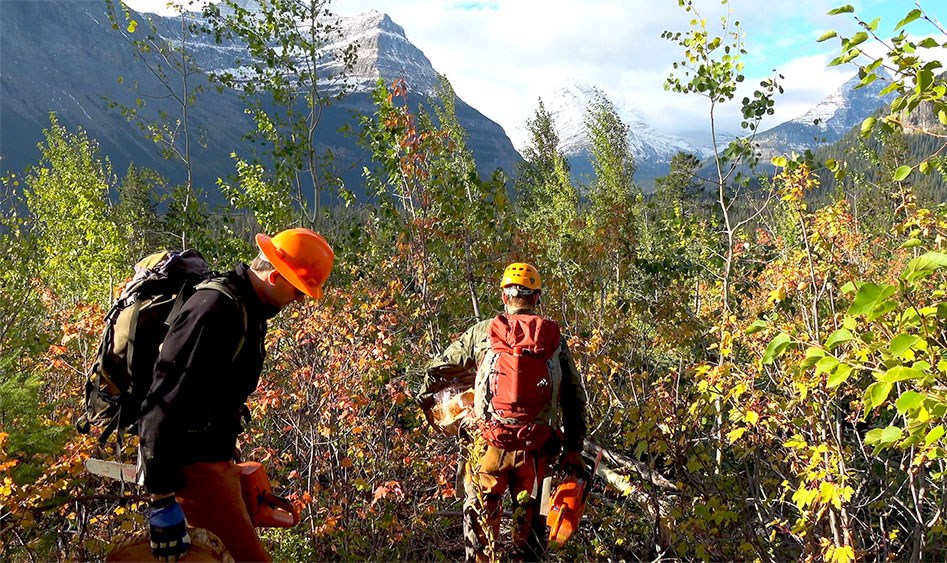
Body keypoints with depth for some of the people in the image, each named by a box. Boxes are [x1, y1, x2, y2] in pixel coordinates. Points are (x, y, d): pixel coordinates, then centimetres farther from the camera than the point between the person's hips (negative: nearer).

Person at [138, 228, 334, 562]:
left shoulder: (248, 310, 9)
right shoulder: (215, 310, -23)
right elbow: (165, 406, -26)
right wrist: (162, 501, -24)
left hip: (214, 458, 10)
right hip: (190, 466, -10)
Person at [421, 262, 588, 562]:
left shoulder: (483, 331, 2)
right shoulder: (555, 338, 6)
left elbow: (439, 368, 11)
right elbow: (575, 399, 6)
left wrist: (424, 396, 29)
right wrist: (573, 451, 11)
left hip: (489, 444, -1)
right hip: (536, 448, 2)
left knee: (480, 514, 13)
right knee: (530, 519, 15)